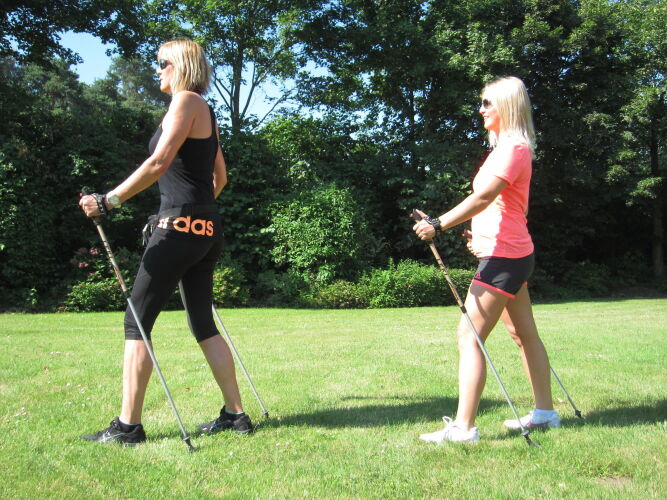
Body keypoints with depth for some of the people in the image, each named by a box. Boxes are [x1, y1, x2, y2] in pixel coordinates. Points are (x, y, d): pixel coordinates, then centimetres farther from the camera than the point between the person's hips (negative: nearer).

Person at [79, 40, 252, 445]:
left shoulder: (186, 100, -5)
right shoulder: (207, 111, 21)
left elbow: (159, 163, -17)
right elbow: (220, 177, 26)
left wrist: (108, 201, -16)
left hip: (181, 225, -9)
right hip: (207, 228, 9)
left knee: (137, 320, -4)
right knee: (203, 324, 12)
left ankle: (128, 426, -1)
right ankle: (236, 415, 14)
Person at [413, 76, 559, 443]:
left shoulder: (513, 148, -14)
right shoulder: (507, 146, 17)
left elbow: (483, 197, -26)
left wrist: (438, 224, -30)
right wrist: (481, 235, 13)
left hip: (504, 257, -11)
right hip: (511, 253, 11)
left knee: (469, 336, -12)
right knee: (524, 333, 17)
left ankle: (463, 427, -10)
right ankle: (545, 412, 30)